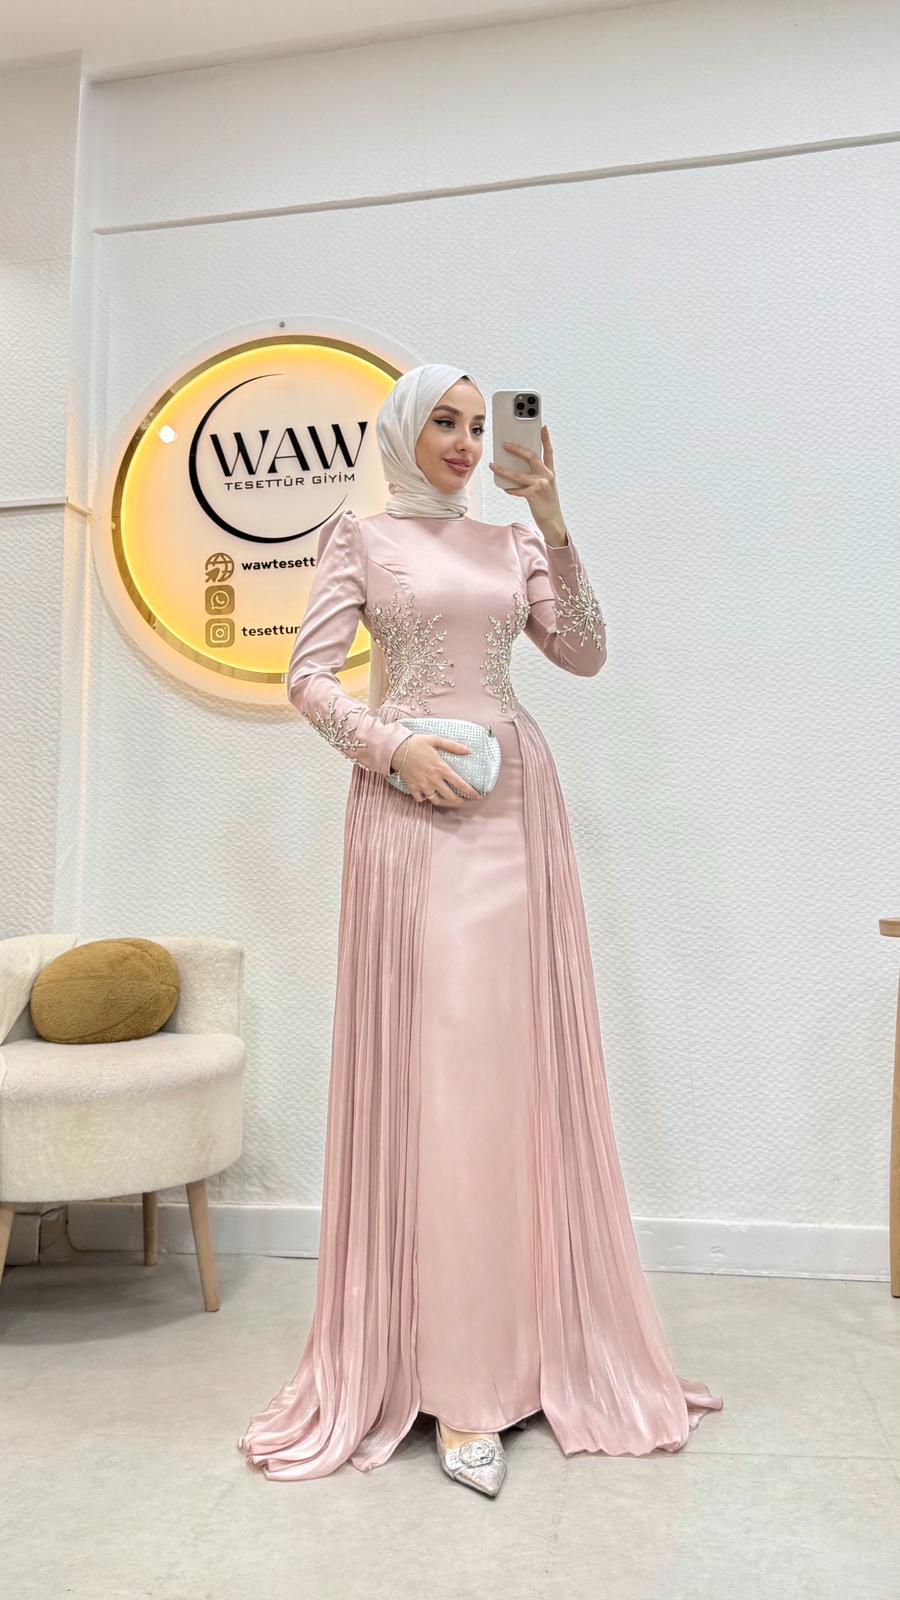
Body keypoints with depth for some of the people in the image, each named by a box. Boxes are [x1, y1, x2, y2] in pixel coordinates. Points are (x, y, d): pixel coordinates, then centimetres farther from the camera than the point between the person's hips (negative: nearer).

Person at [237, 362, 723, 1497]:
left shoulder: (511, 543, 17)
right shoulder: (360, 540, 9)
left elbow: (585, 655, 4)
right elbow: (309, 679, 1)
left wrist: (555, 529, -4)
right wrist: (397, 748, -13)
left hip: (515, 804, 3)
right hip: (411, 808, -3)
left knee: (516, 1061, 4)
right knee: (430, 1064, -4)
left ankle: (526, 1340, 21)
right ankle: (450, 1377, 7)